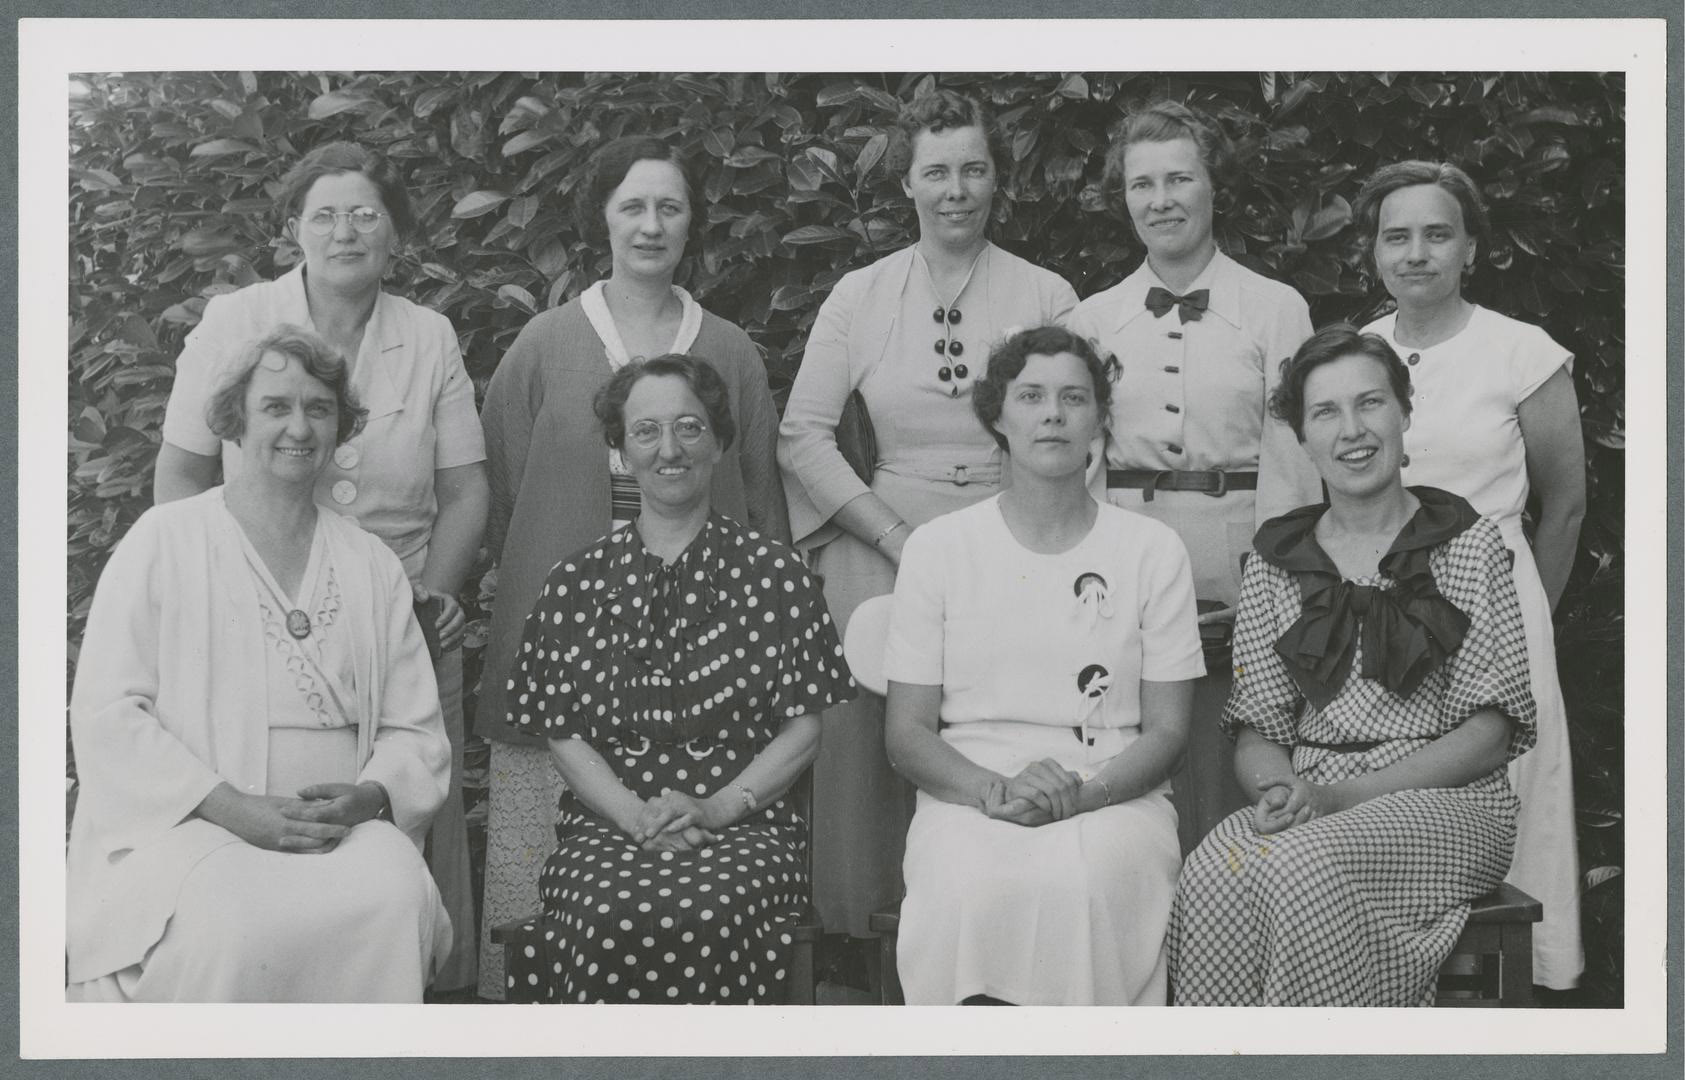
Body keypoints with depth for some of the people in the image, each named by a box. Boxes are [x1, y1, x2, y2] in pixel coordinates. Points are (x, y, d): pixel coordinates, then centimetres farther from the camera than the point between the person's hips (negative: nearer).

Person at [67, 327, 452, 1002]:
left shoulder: (372, 567, 16)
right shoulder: (163, 541, 4)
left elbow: (417, 735, 14)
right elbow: (107, 715, -4)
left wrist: (365, 799, -9)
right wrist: (234, 809, -15)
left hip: (341, 832, 3)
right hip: (184, 825, -3)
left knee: (395, 896, -29)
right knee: (233, 922, -34)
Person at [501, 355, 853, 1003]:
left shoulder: (773, 573, 8)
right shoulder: (575, 584, 12)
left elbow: (805, 727, 5)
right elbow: (562, 735, 8)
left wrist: (720, 806, -10)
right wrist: (637, 816, -9)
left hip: (743, 822, -1)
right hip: (607, 822, 1)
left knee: (708, 916, -34)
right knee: (612, 916, -32)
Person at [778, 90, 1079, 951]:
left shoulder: (1046, 297, 5)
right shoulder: (860, 296, 7)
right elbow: (802, 435, 3)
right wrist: (898, 539, -5)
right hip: (884, 542, 1)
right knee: (871, 732, -3)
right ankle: (876, 942, 10)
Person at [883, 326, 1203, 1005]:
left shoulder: (1153, 550, 10)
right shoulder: (937, 548, 10)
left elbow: (1167, 731, 7)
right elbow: (906, 734, 7)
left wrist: (1081, 794, -12)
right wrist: (996, 789, -13)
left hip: (1114, 796, 0)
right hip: (968, 794, 0)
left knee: (1087, 881, -34)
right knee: (973, 887, -34)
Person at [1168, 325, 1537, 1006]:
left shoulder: (1469, 545, 4)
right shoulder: (1276, 559, 12)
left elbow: (1491, 732, -2)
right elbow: (1255, 733, 10)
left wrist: (1341, 795, -13)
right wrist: (1281, 789, -14)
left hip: (1445, 799, -2)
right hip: (1307, 801, 2)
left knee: (1299, 869, -34)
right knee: (1212, 876, -31)